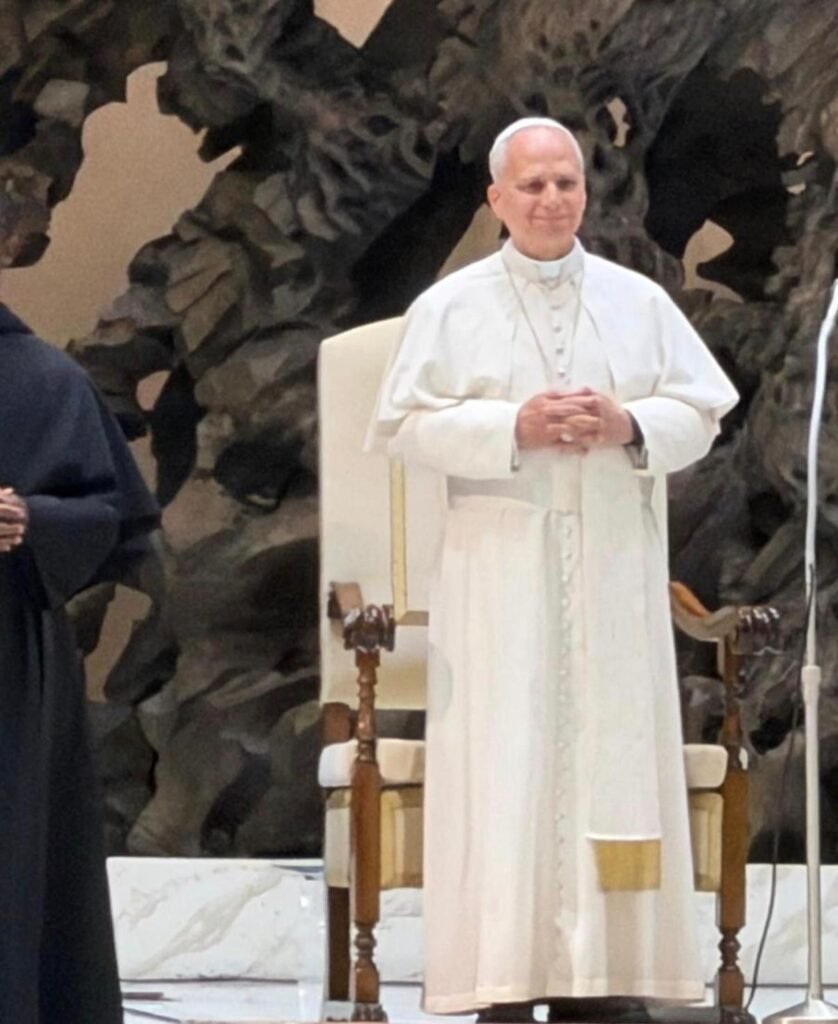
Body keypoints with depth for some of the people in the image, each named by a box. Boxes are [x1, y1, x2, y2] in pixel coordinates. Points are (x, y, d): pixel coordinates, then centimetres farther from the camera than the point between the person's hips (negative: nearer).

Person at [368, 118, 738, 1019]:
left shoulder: (640, 302, 9)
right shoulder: (450, 308, 4)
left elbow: (702, 414, 7)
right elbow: (404, 424, -3)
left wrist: (628, 426, -13)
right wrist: (513, 429, -15)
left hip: (614, 569, 2)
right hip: (500, 570, -2)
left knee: (610, 761, 0)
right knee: (504, 769, -5)